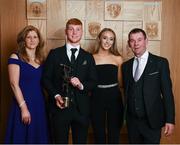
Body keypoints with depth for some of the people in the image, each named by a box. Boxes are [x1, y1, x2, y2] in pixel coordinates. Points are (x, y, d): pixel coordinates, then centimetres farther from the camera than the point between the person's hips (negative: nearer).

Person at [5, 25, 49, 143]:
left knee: (39, 136, 12)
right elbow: (14, 84, -12)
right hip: (24, 103, -5)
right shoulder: (16, 57, -7)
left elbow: (42, 82, 11)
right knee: (23, 137, 5)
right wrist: (23, 107, -17)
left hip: (40, 104, 5)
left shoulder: (41, 59, 9)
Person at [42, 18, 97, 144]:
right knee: (60, 140, 8)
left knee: (81, 141, 11)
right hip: (60, 106, -2)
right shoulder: (55, 54, 3)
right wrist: (56, 95, -12)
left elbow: (93, 81, 7)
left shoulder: (88, 57, 9)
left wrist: (81, 85, -14)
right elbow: (46, 78, 2)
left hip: (81, 108, 2)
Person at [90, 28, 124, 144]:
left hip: (114, 97, 1)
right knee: (99, 133, 13)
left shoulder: (118, 59, 2)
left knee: (114, 133, 10)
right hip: (97, 98, 0)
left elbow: (121, 82, 6)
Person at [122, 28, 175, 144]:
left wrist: (170, 120, -10)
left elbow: (167, 92, -7)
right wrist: (125, 116, 8)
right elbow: (126, 92, 10)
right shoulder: (126, 65, 8)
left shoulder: (160, 62, -4)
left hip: (151, 120, -3)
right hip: (132, 120, 4)